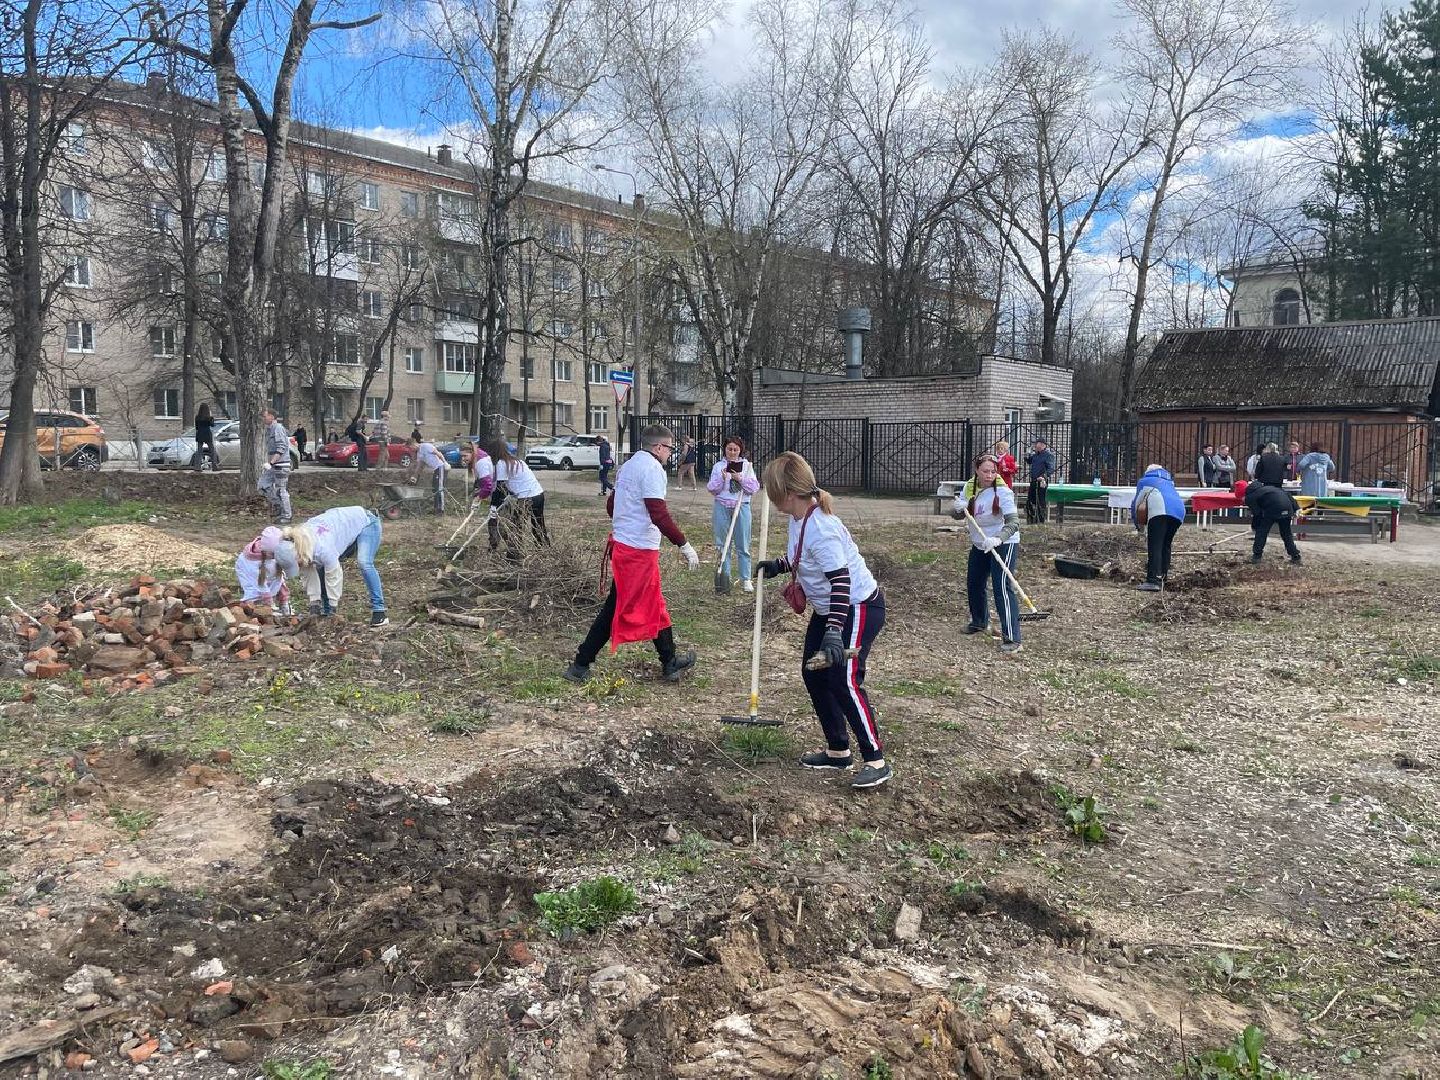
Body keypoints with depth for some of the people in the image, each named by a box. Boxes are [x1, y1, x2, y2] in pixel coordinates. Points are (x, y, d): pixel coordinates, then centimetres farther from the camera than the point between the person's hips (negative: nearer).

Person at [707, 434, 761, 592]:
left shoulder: (746, 466, 6)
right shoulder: (718, 466, 6)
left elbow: (754, 488, 0)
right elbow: (712, 489, 2)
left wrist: (740, 479, -14)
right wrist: (722, 478, -15)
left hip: (741, 507, -1)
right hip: (722, 507, 1)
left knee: (743, 546, 1)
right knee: (723, 544, 5)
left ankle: (746, 579, 7)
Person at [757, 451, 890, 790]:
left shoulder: (821, 529, -30)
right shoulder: (800, 518, -1)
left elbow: (841, 580, -35)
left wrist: (833, 631, -41)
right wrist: (778, 565, 19)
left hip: (859, 608, -10)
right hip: (827, 609, 11)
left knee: (844, 680, -15)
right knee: (813, 673, 11)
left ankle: (876, 760, -4)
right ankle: (838, 751, 22)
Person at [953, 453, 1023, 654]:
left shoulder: (1003, 492, -22)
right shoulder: (969, 487, -4)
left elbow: (1013, 522, -30)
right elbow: (957, 515, 1)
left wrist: (997, 539, -47)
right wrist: (958, 508, -24)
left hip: (1003, 543, -7)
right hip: (979, 545, 7)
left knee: (1002, 587, -18)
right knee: (973, 584, 18)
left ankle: (1012, 638, -19)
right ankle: (979, 621, 44)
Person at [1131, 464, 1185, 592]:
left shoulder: (1144, 481, 28)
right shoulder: (1169, 483, 40)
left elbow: (1136, 504, 31)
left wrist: (1139, 524, 43)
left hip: (1160, 510, -6)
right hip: (1179, 510, 6)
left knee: (1154, 545, -12)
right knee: (1166, 545, 15)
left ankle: (1153, 580, -23)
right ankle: (1162, 578, 13)